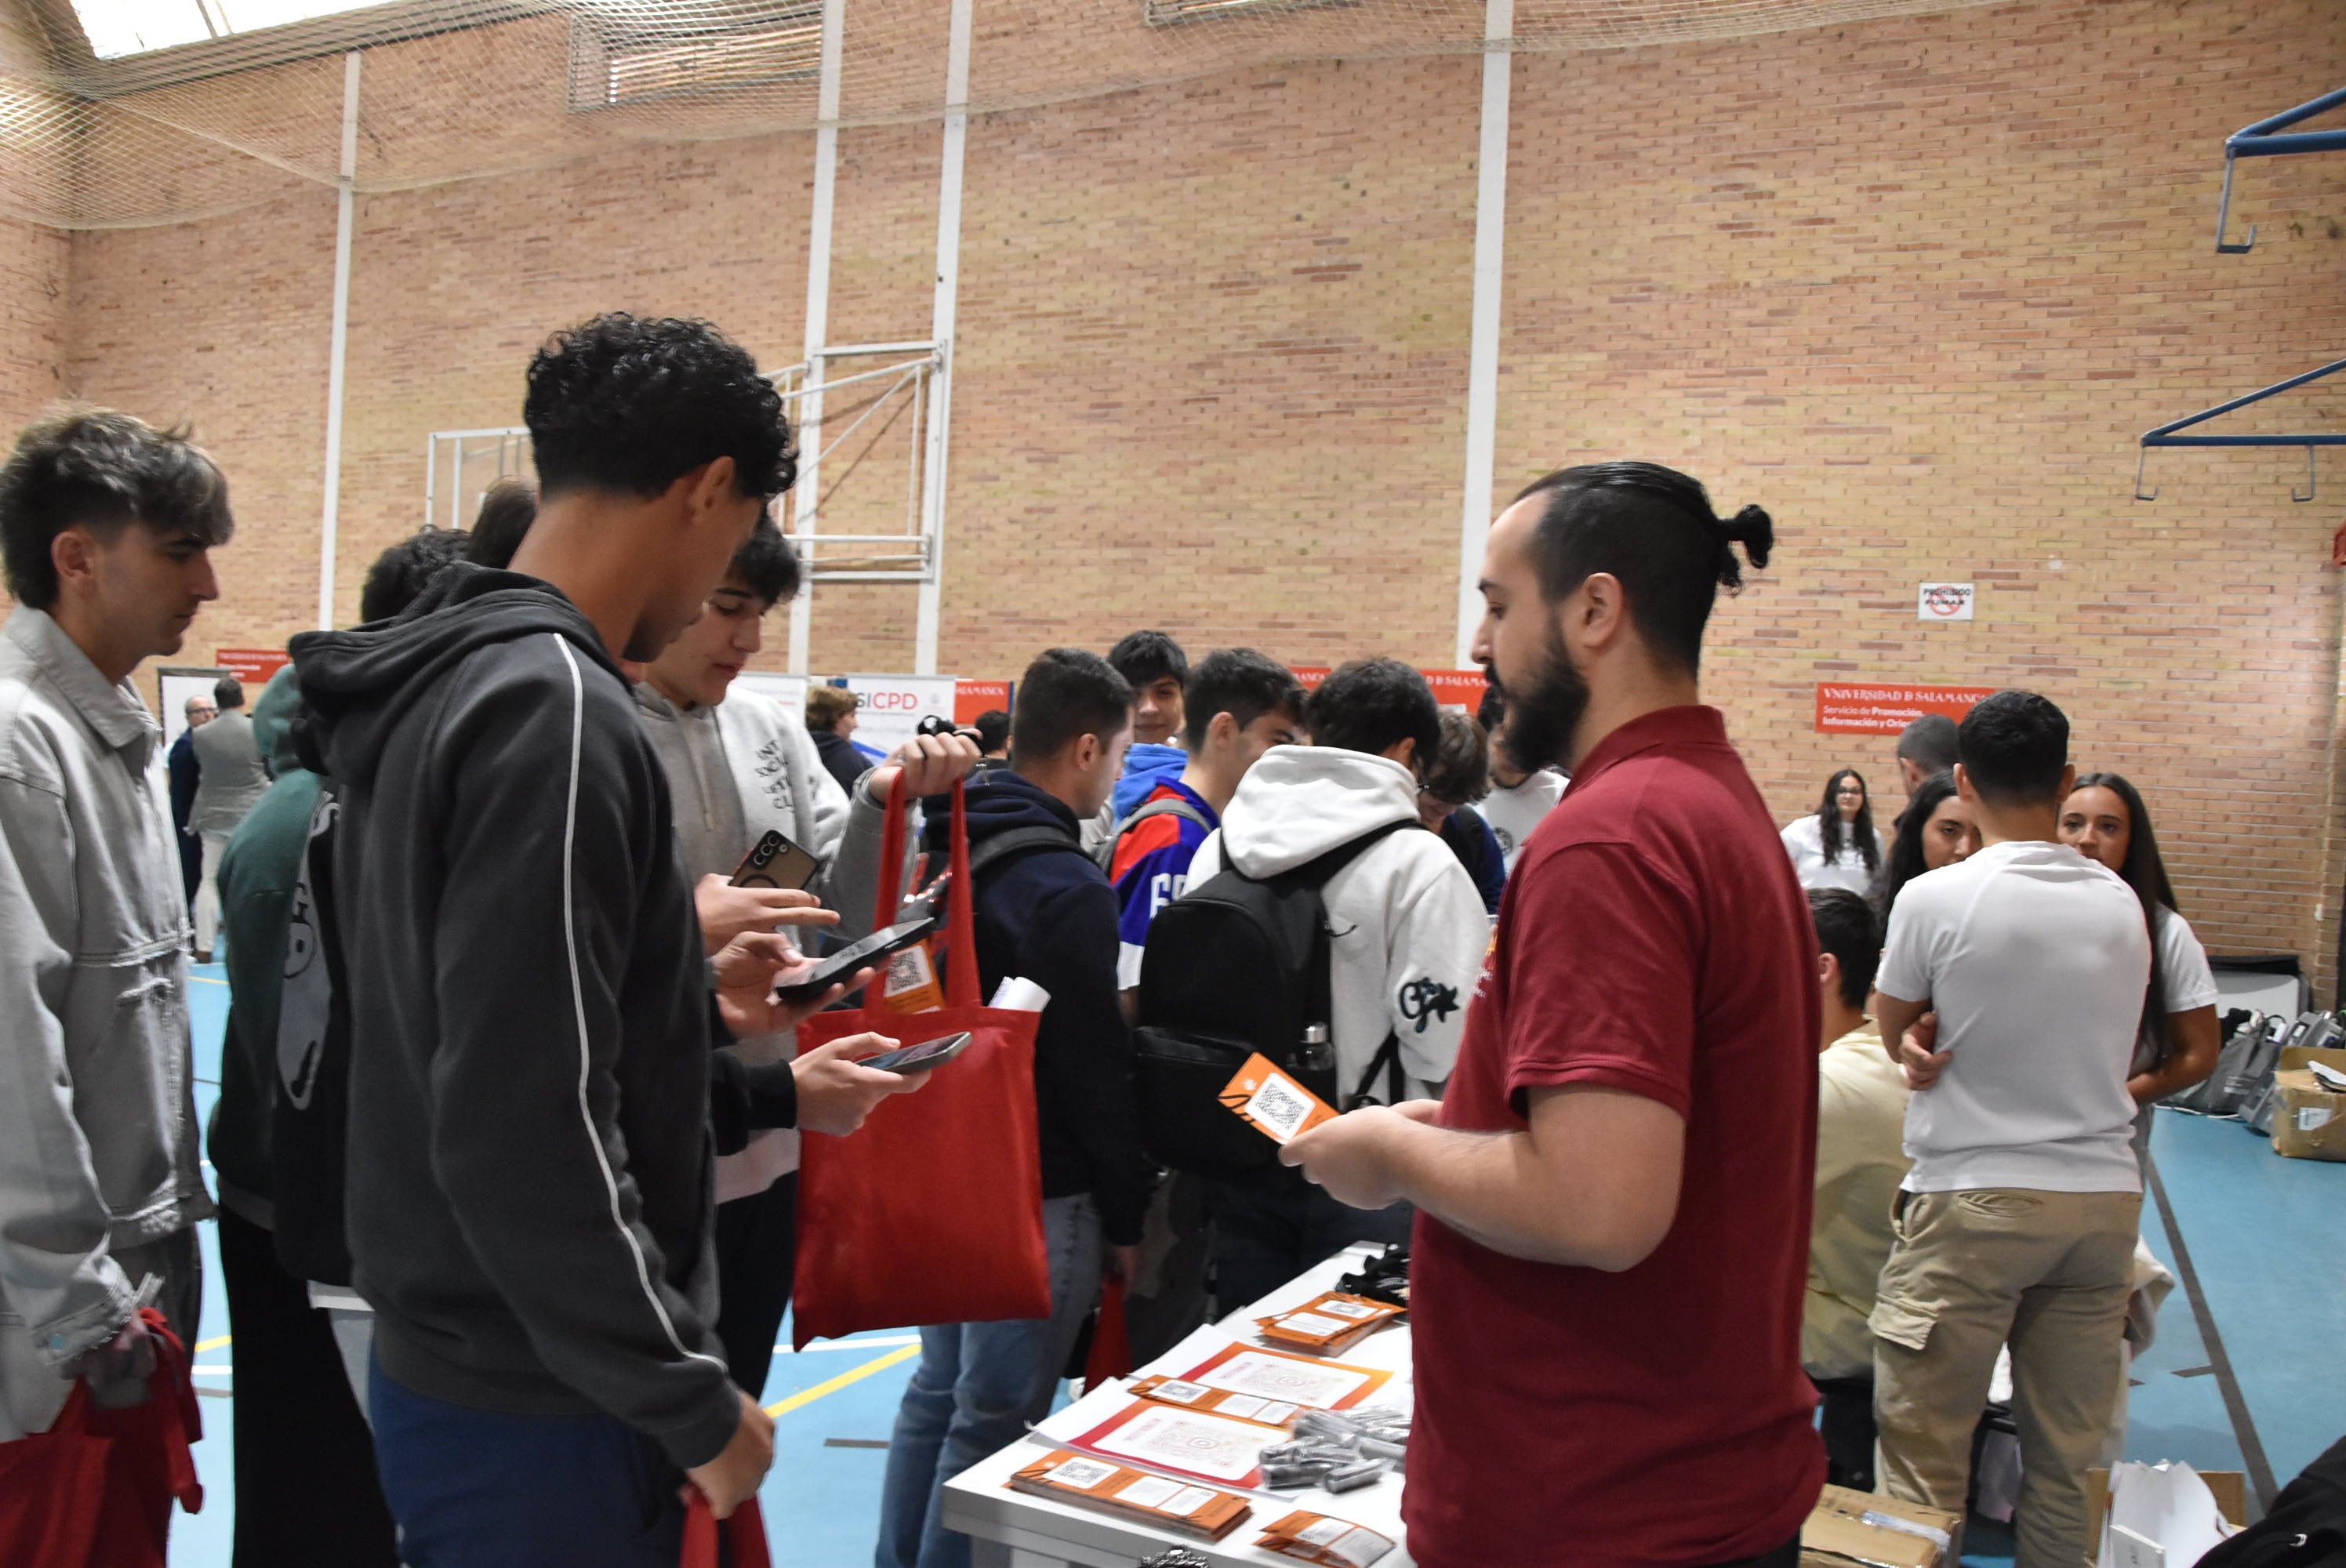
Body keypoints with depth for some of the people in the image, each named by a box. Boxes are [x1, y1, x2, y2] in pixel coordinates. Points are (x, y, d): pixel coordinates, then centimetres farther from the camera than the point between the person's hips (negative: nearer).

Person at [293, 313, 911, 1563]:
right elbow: (526, 1141, -27)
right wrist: (695, 1409, -18)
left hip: (444, 1362, 9)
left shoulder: (436, 685, 7)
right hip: (535, 1409, -9)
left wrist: (689, 1008, 17)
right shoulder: (555, 710, -23)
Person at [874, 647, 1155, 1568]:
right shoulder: (1067, 888, -20)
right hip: (1037, 1191, -9)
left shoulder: (952, 848, 7)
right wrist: (1127, 1215, -6)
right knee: (991, 1423, 2)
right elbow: (1097, 1067, -16)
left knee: (939, 1389, 19)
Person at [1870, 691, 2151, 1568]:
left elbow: (1891, 1029, 1)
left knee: (1924, 1461, 3)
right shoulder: (2122, 904, 5)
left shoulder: (1934, 899, -12)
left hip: (1975, 1200, -5)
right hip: (2105, 1197, 5)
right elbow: (2113, 1050, 15)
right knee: (2067, 1463, 14)